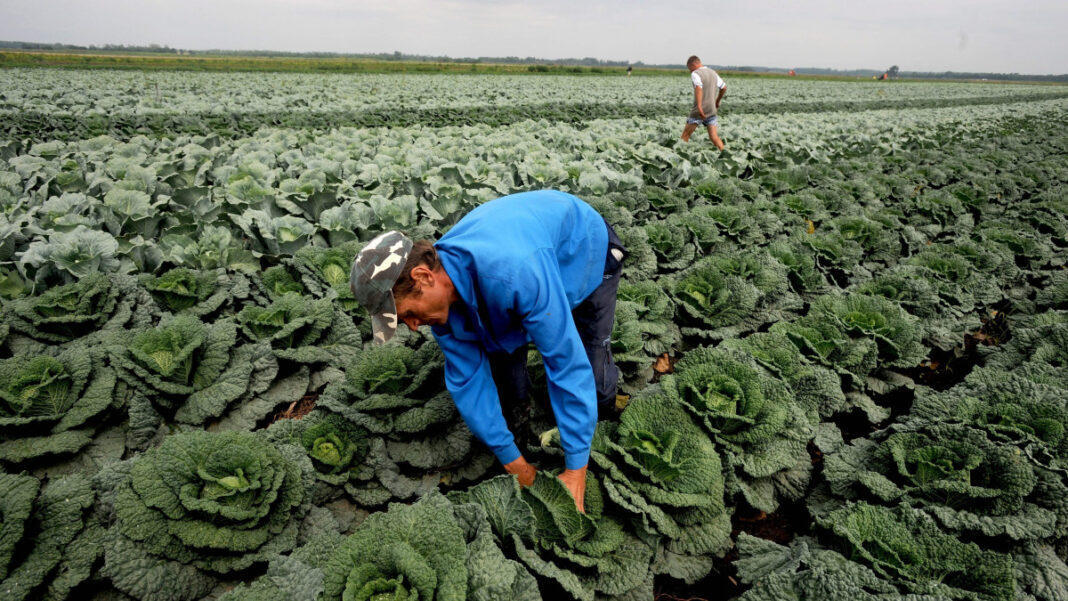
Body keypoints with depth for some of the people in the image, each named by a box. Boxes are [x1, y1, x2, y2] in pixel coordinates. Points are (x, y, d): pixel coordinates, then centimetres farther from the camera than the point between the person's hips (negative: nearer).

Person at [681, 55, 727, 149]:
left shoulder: (695, 74, -8)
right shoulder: (713, 73, 14)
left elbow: (698, 88, -26)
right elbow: (724, 88, 22)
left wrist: (699, 106, -34)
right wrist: (717, 101, 36)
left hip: (700, 110, -6)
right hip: (712, 110, 6)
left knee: (686, 134, 6)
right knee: (714, 137, 4)